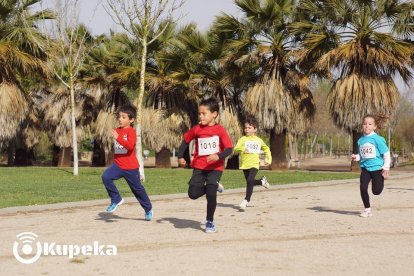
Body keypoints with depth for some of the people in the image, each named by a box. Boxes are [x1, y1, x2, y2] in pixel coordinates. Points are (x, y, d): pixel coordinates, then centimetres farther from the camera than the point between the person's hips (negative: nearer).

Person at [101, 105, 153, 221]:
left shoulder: (131, 131, -14)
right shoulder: (117, 130, 7)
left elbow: (130, 146, -32)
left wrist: (118, 138, -38)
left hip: (131, 167, -5)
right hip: (117, 164, 5)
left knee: (137, 189, 9)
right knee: (106, 177, -21)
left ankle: (148, 209, 30)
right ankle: (116, 199, -6)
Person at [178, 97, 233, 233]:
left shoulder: (220, 130, -10)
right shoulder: (196, 129, 0)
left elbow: (229, 149, -13)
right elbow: (186, 140, 16)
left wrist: (219, 156, -30)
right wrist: (180, 156, 7)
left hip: (215, 167, -3)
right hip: (199, 167, 4)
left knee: (211, 193, -15)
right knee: (193, 194, -7)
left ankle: (210, 222, 6)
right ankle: (213, 187, 23)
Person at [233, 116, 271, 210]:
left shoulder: (259, 140, 5)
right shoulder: (242, 139, -3)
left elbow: (266, 149, 24)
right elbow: (235, 150, -17)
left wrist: (269, 159, 15)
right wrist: (241, 149, -36)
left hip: (254, 164, -2)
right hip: (244, 164, 2)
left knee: (250, 181, -22)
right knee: (250, 182, 17)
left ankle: (246, 200, -15)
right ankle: (262, 181, 48)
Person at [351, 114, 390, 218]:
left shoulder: (377, 139, -11)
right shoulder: (361, 140, 5)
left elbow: (386, 153, -7)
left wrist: (386, 167, -11)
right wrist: (356, 157, -5)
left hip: (377, 167, -4)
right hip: (365, 167, 4)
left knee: (376, 191, -5)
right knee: (363, 187, -11)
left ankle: (382, 181, 32)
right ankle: (367, 209, 4)